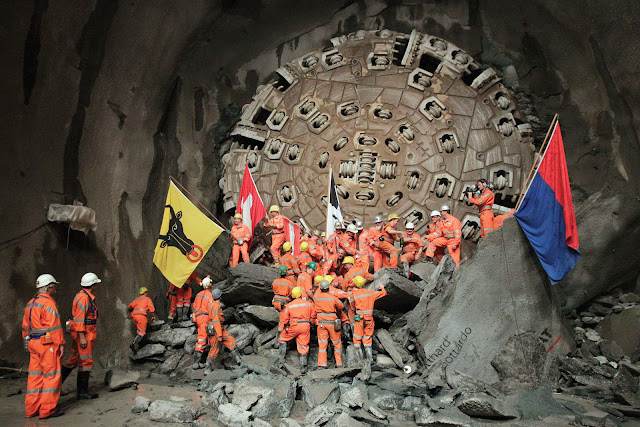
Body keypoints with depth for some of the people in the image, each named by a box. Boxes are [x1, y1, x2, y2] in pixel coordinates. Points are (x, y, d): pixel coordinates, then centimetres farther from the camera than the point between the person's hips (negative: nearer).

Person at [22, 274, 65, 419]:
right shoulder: (48, 303, -12)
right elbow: (54, 326, -16)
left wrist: (28, 342, 24)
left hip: (33, 343, 9)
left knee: (35, 375, 13)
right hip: (47, 343, -9)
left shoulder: (30, 303, 15)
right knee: (52, 374, -2)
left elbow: (25, 326, 19)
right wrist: (61, 343, -14)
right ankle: (48, 409, 0)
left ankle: (32, 408, 18)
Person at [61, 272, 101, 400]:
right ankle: (83, 392, 4)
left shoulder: (85, 296, 15)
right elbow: (79, 318, -21)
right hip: (84, 333, -10)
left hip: (84, 333, 10)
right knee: (86, 361, -3)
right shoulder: (83, 297, -16)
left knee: (74, 359, 15)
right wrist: (82, 337, -22)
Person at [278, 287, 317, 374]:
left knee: (283, 337, 22)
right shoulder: (308, 304, 3)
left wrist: (285, 327, 16)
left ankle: (282, 356, 21)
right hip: (306, 326, 2)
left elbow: (284, 319, 1)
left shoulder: (289, 306, -2)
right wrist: (311, 323, 26)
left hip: (294, 326, -2)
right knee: (303, 345, 7)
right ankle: (303, 366, 4)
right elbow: (313, 316, 10)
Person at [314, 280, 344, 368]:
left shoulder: (316, 297, -6)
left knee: (322, 343, 7)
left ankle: (322, 364, 5)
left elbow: (318, 291, 19)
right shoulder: (333, 297, -13)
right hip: (332, 322, -2)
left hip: (321, 323, 2)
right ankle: (339, 363, 16)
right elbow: (341, 306, 3)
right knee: (337, 343, 11)